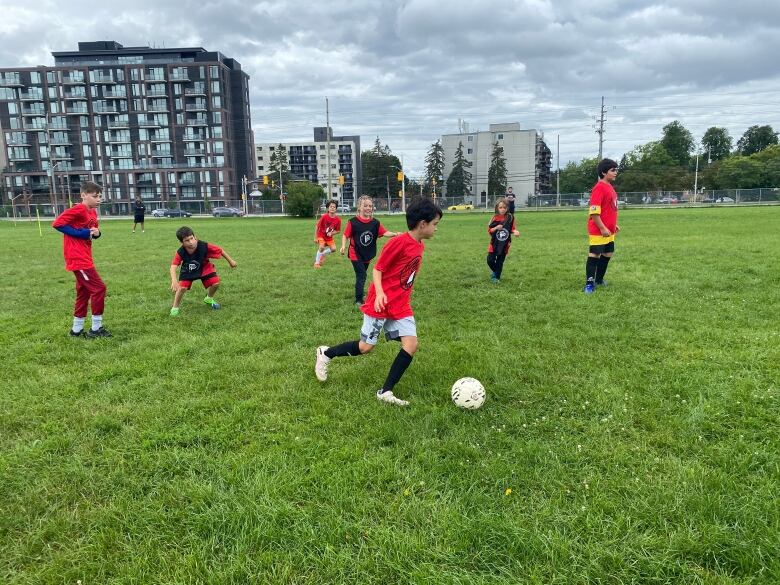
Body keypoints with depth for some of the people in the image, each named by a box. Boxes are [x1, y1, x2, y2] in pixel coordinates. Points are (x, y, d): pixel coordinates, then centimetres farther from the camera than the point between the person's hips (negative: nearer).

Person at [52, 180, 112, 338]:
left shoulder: (93, 212, 11)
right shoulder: (78, 210, -16)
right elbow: (57, 224, -20)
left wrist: (96, 233, -2)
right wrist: (83, 233, -19)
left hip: (85, 258, 10)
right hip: (78, 258, -10)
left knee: (83, 292, 14)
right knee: (98, 288, -9)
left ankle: (77, 330, 23)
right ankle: (96, 329, 0)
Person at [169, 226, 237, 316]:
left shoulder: (204, 246, -35)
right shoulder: (180, 252, -33)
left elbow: (220, 250, -21)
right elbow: (173, 267, -40)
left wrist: (230, 261, -8)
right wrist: (174, 280, -58)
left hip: (204, 268, 1)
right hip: (188, 270, -1)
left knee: (215, 283, -11)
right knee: (182, 288, -18)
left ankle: (209, 299, 24)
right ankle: (175, 308, 7)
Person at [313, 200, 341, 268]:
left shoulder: (338, 219, -16)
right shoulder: (324, 216, -22)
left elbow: (338, 230, -3)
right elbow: (317, 226, -13)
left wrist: (331, 233, -22)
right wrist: (315, 238, -12)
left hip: (329, 237, 4)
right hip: (321, 235, -4)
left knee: (333, 249, -7)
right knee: (322, 247, -24)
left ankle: (322, 255, 21)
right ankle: (317, 262, -4)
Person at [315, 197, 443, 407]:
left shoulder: (420, 246, 7)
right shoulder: (399, 242, -18)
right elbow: (377, 269, -13)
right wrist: (380, 293, -27)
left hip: (402, 306, 7)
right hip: (382, 303, -7)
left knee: (411, 344, -7)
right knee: (366, 347, 0)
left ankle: (386, 392, 2)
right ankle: (325, 353, 25)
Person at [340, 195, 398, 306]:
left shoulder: (375, 222, -3)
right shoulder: (353, 222, -12)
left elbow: (384, 232, -13)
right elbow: (345, 235, -7)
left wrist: (394, 234, -30)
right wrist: (343, 246, -21)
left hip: (368, 255, 4)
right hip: (356, 254, -4)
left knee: (361, 275, 20)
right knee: (361, 276, -9)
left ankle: (359, 292, 40)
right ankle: (358, 300, 1)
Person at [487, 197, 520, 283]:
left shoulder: (510, 217, -5)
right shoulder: (495, 218, -6)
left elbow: (512, 228, 5)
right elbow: (489, 230, -2)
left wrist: (515, 232, -16)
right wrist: (496, 228, -19)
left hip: (504, 244, 0)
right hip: (494, 243, 0)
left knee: (500, 262, 7)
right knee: (490, 260, -3)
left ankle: (497, 277, 24)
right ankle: (495, 272, 26)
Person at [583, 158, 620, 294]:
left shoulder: (610, 187, 13)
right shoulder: (599, 188, -16)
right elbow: (594, 211, -22)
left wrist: (614, 225, 21)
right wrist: (602, 228, -21)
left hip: (609, 231, 10)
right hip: (598, 231, -10)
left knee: (607, 255, 16)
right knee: (594, 255, -6)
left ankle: (599, 280, 29)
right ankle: (589, 284, -1)